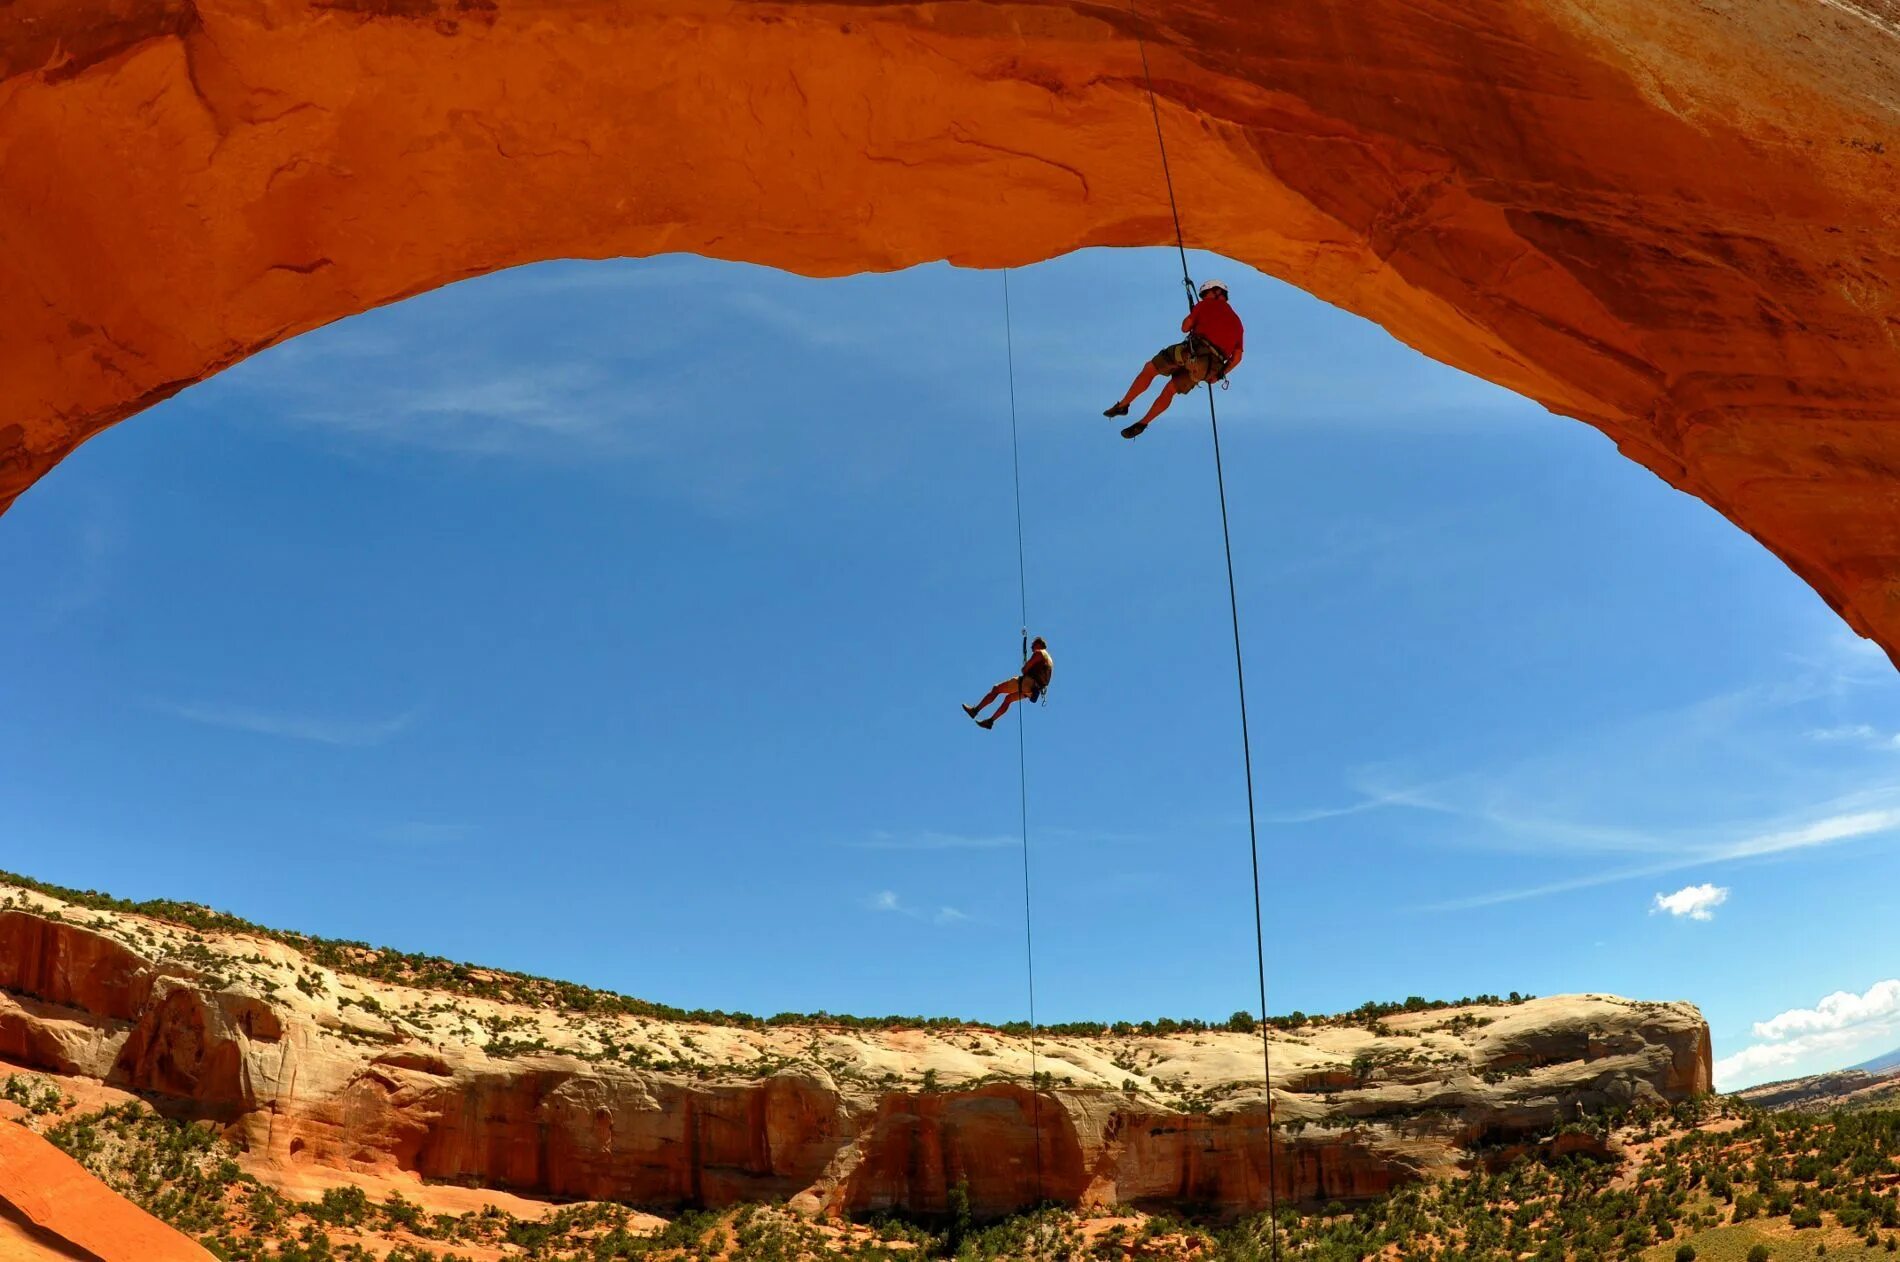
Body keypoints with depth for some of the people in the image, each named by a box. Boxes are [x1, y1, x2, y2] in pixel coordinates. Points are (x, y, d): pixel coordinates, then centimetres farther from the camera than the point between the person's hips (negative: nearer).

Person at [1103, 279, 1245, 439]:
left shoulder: (1207, 305, 11)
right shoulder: (1237, 322, 26)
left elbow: (1185, 327, 10)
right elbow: (1236, 358, 18)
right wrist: (1218, 375, 25)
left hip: (1194, 351, -6)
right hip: (1209, 367, 6)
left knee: (1149, 368, 11)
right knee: (1171, 389, 22)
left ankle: (1122, 405, 9)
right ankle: (1142, 423, 23)